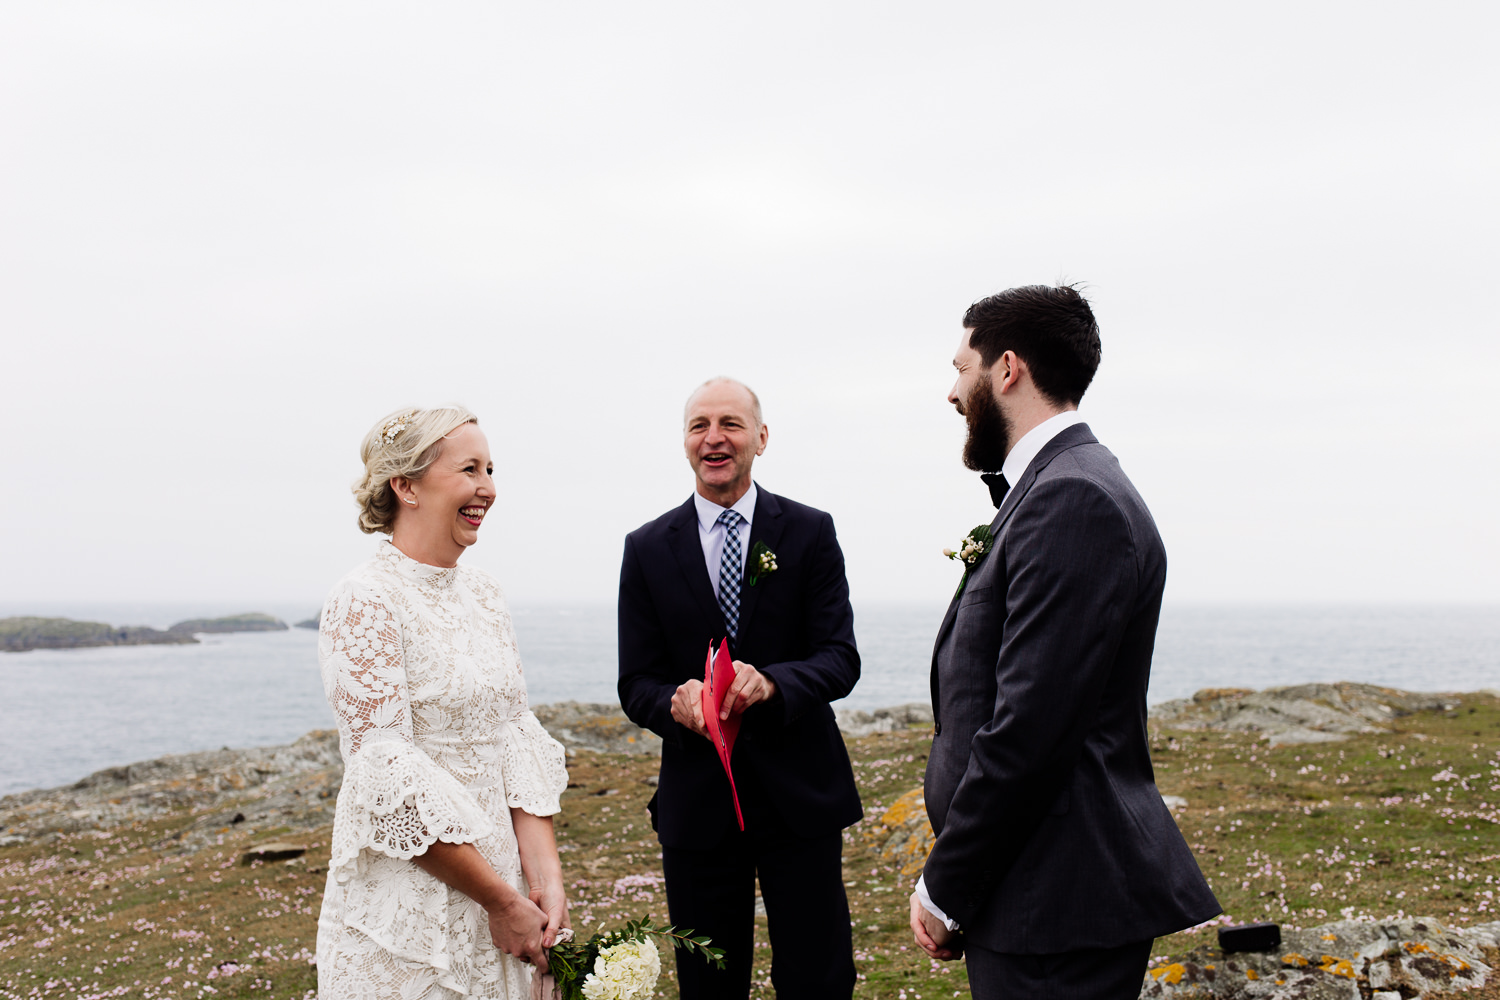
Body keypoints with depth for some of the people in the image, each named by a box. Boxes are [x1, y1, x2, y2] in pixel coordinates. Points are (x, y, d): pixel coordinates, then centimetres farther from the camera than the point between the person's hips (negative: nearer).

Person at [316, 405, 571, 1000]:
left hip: (500, 875, 7)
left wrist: (544, 876, -8)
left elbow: (517, 741, 4)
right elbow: (388, 781, -19)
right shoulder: (365, 603, -15)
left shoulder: (482, 594, 7)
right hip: (407, 912, -6)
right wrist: (501, 902, -16)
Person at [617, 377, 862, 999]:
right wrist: (675, 702, -23)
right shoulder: (647, 549, 4)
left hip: (800, 791, -1)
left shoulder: (810, 533, 1)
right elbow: (636, 685, 1)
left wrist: (770, 683, -27)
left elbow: (840, 658, -6)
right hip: (696, 800, 1)